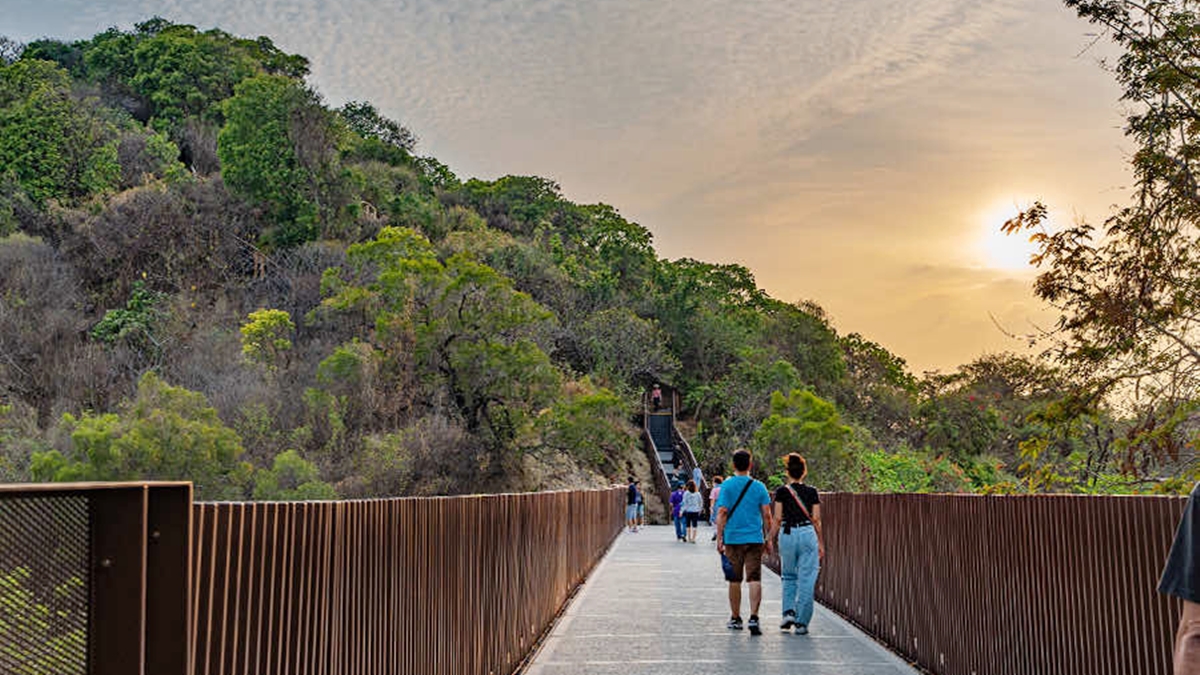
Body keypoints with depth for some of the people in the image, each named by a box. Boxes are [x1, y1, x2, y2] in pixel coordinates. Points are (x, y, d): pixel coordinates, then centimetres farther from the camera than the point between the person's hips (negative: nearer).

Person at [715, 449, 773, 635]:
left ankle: (735, 619, 19)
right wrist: (768, 539, 11)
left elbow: (722, 513, -7)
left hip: (733, 538, 0)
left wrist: (719, 539, -4)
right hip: (755, 538, 0)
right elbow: (767, 515, 3)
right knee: (755, 580, -3)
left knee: (735, 580, 10)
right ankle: (753, 618, -15)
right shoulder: (759, 487, 3)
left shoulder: (727, 486, -2)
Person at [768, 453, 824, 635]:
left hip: (787, 535, 0)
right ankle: (802, 622, 1)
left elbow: (777, 519, -2)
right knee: (806, 580, 2)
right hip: (808, 534, 0)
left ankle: (789, 612, 5)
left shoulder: (782, 492, 0)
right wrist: (821, 544, 10)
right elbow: (816, 520, 3)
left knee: (788, 577, 18)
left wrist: (769, 539, 6)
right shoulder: (812, 492, 2)